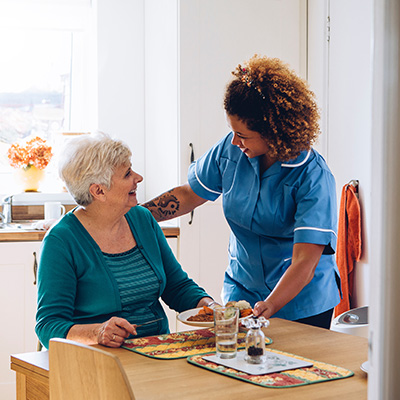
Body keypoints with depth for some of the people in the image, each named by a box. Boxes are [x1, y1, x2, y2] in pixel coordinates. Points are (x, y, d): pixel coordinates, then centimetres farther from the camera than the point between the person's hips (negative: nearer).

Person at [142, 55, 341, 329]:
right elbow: (188, 195, 7)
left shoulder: (314, 177, -23)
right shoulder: (231, 149, -8)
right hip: (242, 292, 4)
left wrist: (268, 307, -42)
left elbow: (305, 263, -29)